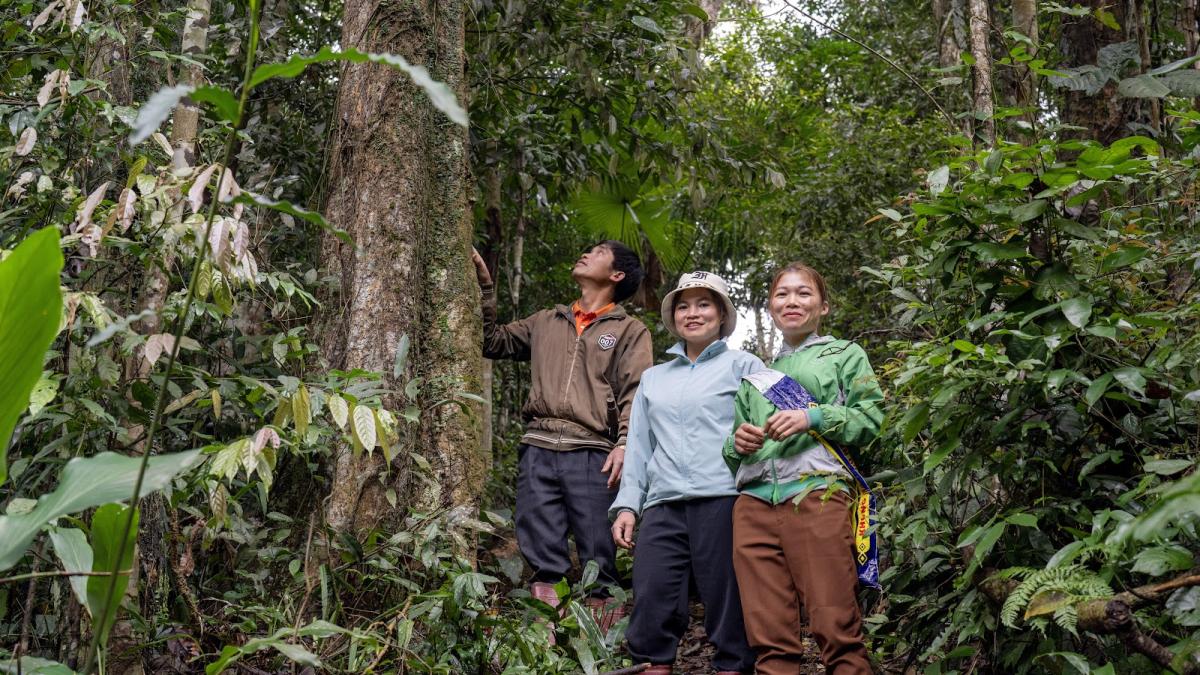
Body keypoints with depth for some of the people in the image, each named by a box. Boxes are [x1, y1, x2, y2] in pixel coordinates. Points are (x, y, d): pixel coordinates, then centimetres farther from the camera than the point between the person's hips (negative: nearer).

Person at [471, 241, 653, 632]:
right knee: (543, 556, 0)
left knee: (597, 558, -3)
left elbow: (635, 394, -1)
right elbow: (494, 343, 26)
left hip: (592, 454, -4)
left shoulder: (629, 330, 11)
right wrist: (484, 288, 21)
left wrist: (625, 443, -16)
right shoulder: (545, 322, 25)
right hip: (537, 450, 4)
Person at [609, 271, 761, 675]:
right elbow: (639, 447, 21)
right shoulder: (653, 378, 23)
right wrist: (626, 505, 11)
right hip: (662, 508, 4)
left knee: (729, 612, -2)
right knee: (652, 615, -3)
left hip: (724, 502, -3)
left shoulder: (743, 366, 11)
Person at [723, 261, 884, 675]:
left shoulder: (844, 354, 17)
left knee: (835, 628, -11)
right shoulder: (757, 374, 29)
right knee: (769, 638, -1)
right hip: (755, 504, 4)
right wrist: (739, 444, 5)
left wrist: (812, 418, -10)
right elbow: (733, 448, 28)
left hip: (817, 495, -4)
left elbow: (870, 418, 4)